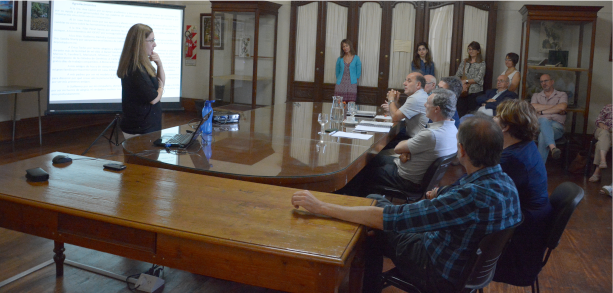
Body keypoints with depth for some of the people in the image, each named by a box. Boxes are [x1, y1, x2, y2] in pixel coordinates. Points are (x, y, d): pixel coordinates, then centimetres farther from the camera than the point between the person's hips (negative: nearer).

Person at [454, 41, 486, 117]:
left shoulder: (482, 63, 1)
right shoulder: (465, 62, 12)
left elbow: (479, 79, -9)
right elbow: (457, 75, 6)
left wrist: (466, 81, -14)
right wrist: (462, 84, -11)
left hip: (475, 92, -3)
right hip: (463, 91, 4)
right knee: (461, 112, 1)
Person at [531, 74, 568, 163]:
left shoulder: (562, 95, 22)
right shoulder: (536, 96, 28)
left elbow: (562, 107, -3)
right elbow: (534, 107, 3)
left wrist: (542, 112, 1)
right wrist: (555, 107, 2)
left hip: (556, 126, -1)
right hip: (540, 124, 1)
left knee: (543, 135, -37)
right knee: (544, 120, -40)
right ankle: (553, 147, -62)